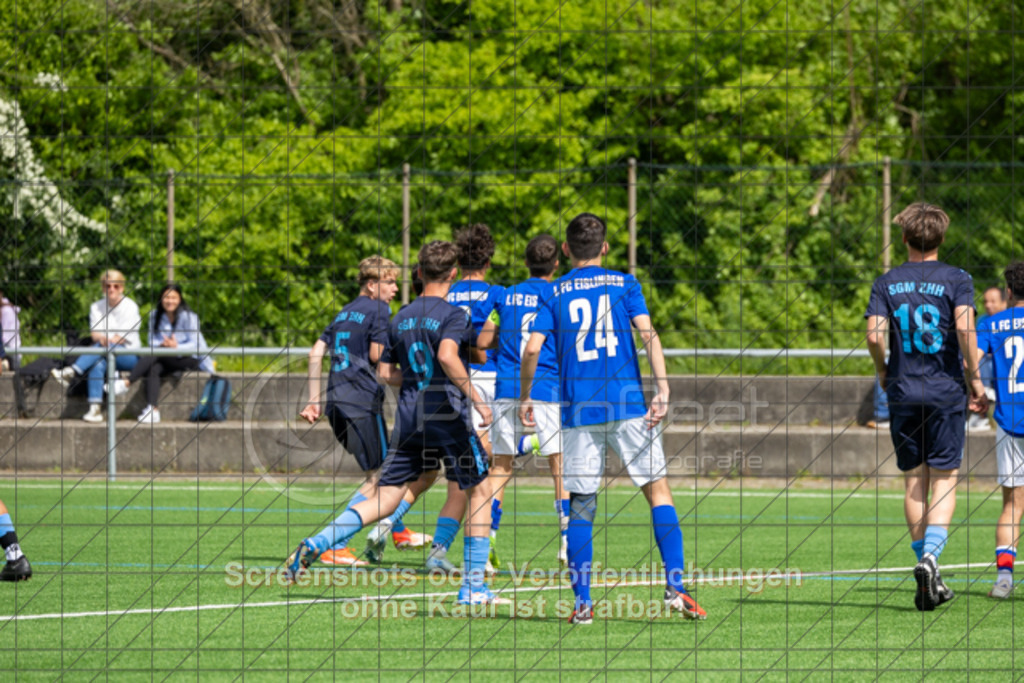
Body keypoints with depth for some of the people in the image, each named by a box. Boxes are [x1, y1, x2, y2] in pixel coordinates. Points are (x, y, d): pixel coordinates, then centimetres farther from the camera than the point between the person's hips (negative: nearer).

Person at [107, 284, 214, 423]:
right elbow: (152, 341, 6)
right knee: (153, 368, -31)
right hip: (167, 360, 5)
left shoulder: (188, 316, -6)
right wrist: (162, 344, -18)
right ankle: (153, 410, -44)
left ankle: (126, 383, -39)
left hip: (190, 360, -5)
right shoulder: (155, 316, 10)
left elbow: (195, 344, -11)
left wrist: (176, 347, -29)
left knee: (156, 353, -30)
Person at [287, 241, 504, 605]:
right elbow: (447, 355, -26)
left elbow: (385, 372, 16)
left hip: (408, 416, 6)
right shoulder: (452, 315, -7)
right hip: (448, 415, -6)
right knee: (479, 490, 11)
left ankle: (315, 545, -11)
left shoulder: (400, 318, 13)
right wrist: (475, 397, -19)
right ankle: (473, 585, 7)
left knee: (385, 499, 7)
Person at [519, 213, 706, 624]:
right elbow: (648, 333, -8)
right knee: (658, 490, 6)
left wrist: (525, 399, 10)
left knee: (581, 505, 6)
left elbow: (532, 348, -2)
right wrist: (662, 389, -14)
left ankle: (582, 602, 0)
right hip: (627, 405, -1)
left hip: (578, 412, 1)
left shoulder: (554, 294, 7)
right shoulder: (624, 284, 6)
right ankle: (674, 587, -6)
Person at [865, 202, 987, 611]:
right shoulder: (956, 280, -2)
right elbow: (965, 327, -17)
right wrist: (974, 379, -6)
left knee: (914, 481, 9)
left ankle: (930, 577, 11)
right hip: (946, 391, -2)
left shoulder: (887, 283, 3)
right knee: (945, 479, 2)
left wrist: (883, 372, 10)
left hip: (903, 393, 2)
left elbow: (874, 335, -8)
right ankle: (930, 556, -20)